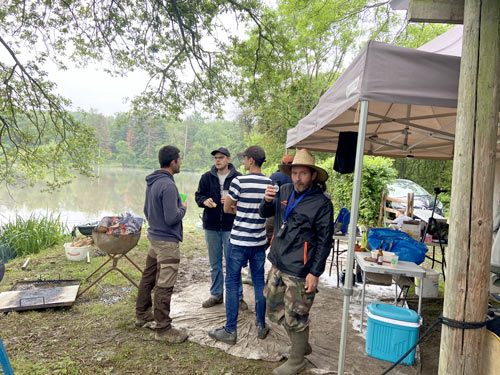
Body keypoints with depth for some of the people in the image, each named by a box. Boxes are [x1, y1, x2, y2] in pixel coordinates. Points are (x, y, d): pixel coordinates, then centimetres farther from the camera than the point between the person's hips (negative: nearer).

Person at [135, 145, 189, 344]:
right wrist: (183, 207, -6)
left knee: (148, 278, 20)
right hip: (167, 242, -10)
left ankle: (143, 316, 36)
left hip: (154, 237, 10)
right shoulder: (168, 185, -22)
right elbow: (172, 218, -24)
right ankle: (163, 329, 8)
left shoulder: (151, 182, 9)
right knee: (164, 286, -2)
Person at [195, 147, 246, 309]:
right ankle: (216, 294, 29)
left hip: (231, 226, -3)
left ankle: (238, 296, 19)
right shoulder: (207, 177, 4)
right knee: (214, 263, 14)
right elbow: (198, 195, 7)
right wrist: (205, 201, -15)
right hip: (211, 226, 3)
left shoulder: (238, 178, -4)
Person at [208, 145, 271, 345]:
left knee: (232, 284, 6)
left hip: (238, 241, -5)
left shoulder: (239, 181, -14)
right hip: (259, 241, 5)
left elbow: (226, 208, -5)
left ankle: (230, 331, 14)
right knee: (259, 282, 16)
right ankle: (261, 326, 26)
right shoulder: (270, 184, 0)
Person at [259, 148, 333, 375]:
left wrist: (315, 273, -14)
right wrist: (267, 200, -8)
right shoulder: (285, 192, 2)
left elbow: (325, 242, -11)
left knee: (295, 318, 6)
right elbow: (265, 214, 14)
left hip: (299, 271, -6)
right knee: (275, 311, 19)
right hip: (277, 265, 7)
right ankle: (302, 346, 41)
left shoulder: (322, 203, -12)